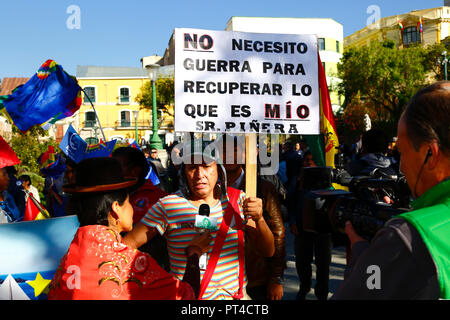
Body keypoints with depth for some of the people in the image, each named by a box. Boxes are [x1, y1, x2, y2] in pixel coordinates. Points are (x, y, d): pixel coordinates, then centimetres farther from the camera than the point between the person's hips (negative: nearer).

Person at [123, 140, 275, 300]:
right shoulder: (167, 206, -7)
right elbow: (127, 244, -3)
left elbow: (268, 251, 0)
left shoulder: (237, 199, 0)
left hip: (237, 293, 2)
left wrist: (259, 220, -16)